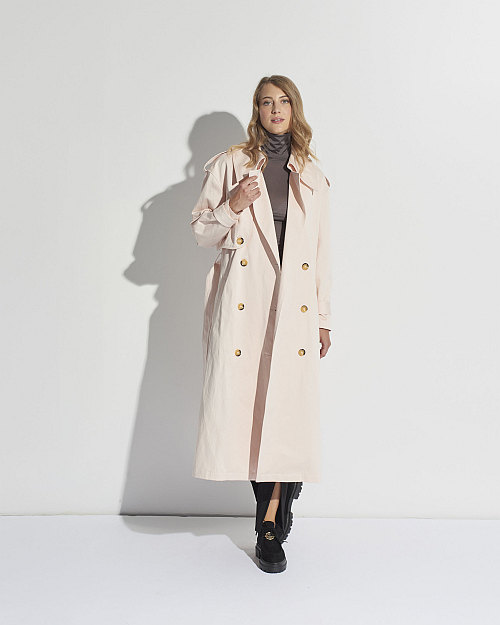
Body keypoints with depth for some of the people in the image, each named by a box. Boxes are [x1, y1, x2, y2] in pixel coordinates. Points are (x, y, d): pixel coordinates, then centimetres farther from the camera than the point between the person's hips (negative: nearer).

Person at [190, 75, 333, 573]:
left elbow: (321, 250, 15)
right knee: (241, 398, -4)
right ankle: (273, 512, 18)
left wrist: (323, 317, 12)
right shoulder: (229, 164, 9)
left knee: (287, 405, -6)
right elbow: (202, 233, 7)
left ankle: (270, 523, 8)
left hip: (294, 304, 2)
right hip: (241, 300, -1)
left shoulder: (311, 176, 16)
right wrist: (232, 206, -12)